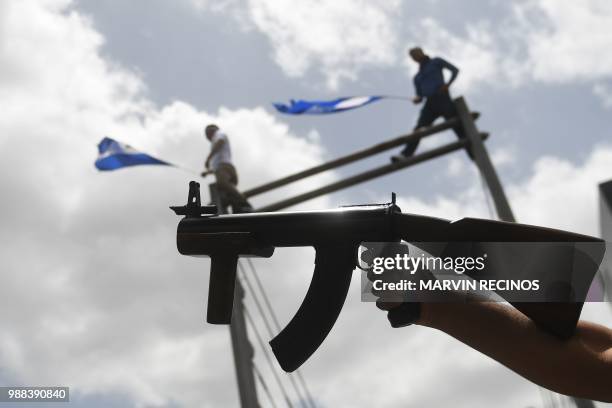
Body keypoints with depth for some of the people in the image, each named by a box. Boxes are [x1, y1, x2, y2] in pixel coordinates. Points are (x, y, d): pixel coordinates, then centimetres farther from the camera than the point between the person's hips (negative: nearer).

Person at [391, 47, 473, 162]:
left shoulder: (436, 62, 16)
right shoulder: (417, 77, 26)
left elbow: (455, 70, 9)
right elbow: (420, 97, 23)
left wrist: (448, 84, -8)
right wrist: (417, 99, -3)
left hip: (443, 99, -3)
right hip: (430, 104, 3)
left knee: (459, 128, -11)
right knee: (418, 129, -19)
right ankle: (405, 154, -36)